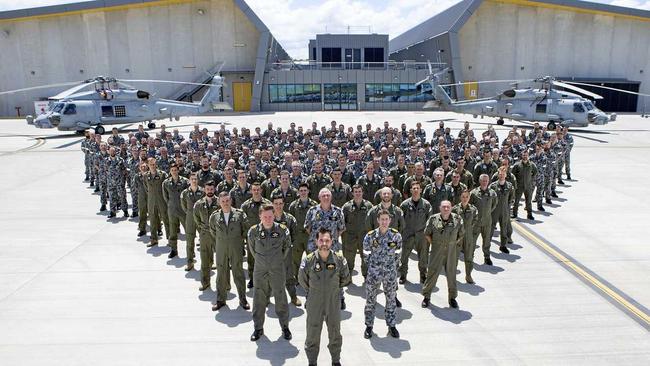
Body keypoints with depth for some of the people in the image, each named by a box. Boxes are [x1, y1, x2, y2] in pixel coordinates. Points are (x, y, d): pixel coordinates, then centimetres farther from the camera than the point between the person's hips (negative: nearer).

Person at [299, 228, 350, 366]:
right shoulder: (308, 261, -14)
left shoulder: (339, 260, -11)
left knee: (335, 334, 17)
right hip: (314, 304, -1)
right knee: (312, 335, 10)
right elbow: (302, 280, 4)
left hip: (333, 303, 1)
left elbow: (345, 279, 7)